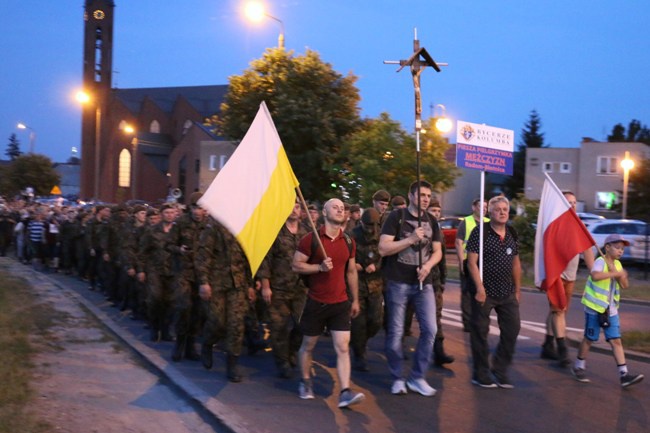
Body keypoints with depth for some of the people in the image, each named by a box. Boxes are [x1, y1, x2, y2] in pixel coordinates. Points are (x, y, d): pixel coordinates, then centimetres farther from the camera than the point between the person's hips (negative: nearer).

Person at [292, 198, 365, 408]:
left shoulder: (348, 241, 5)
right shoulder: (311, 239, -9)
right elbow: (296, 265, -9)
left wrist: (355, 300, 15)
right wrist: (320, 267, -22)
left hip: (341, 303, 3)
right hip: (316, 302, -2)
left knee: (343, 348, -7)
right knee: (308, 345, 12)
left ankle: (345, 393, -10)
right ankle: (305, 382, 33)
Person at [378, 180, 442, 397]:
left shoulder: (431, 221, 11)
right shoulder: (397, 216, -5)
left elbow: (437, 251, 13)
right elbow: (383, 249, -13)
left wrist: (428, 265, -8)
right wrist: (411, 239, -19)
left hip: (423, 283, 5)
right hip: (398, 283, -4)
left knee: (429, 329, -2)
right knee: (395, 332, 2)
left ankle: (417, 377, 11)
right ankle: (398, 378, 17)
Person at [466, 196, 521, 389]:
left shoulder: (511, 233, 8)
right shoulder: (480, 232, -10)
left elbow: (516, 263, 15)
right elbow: (472, 262, -14)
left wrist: (518, 289, 15)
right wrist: (479, 288, -20)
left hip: (507, 293, 6)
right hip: (485, 291, -6)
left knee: (512, 329, 6)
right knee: (480, 333, 3)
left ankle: (500, 371, 22)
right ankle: (481, 375, 15)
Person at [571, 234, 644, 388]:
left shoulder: (617, 264, 10)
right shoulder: (600, 261, -14)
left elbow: (625, 285, 3)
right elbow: (595, 275, -35)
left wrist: (615, 270, -10)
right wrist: (615, 273, -29)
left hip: (611, 310, 6)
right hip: (595, 308, -6)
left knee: (616, 340, 1)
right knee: (589, 339, 6)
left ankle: (624, 374, -1)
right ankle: (578, 367, 23)